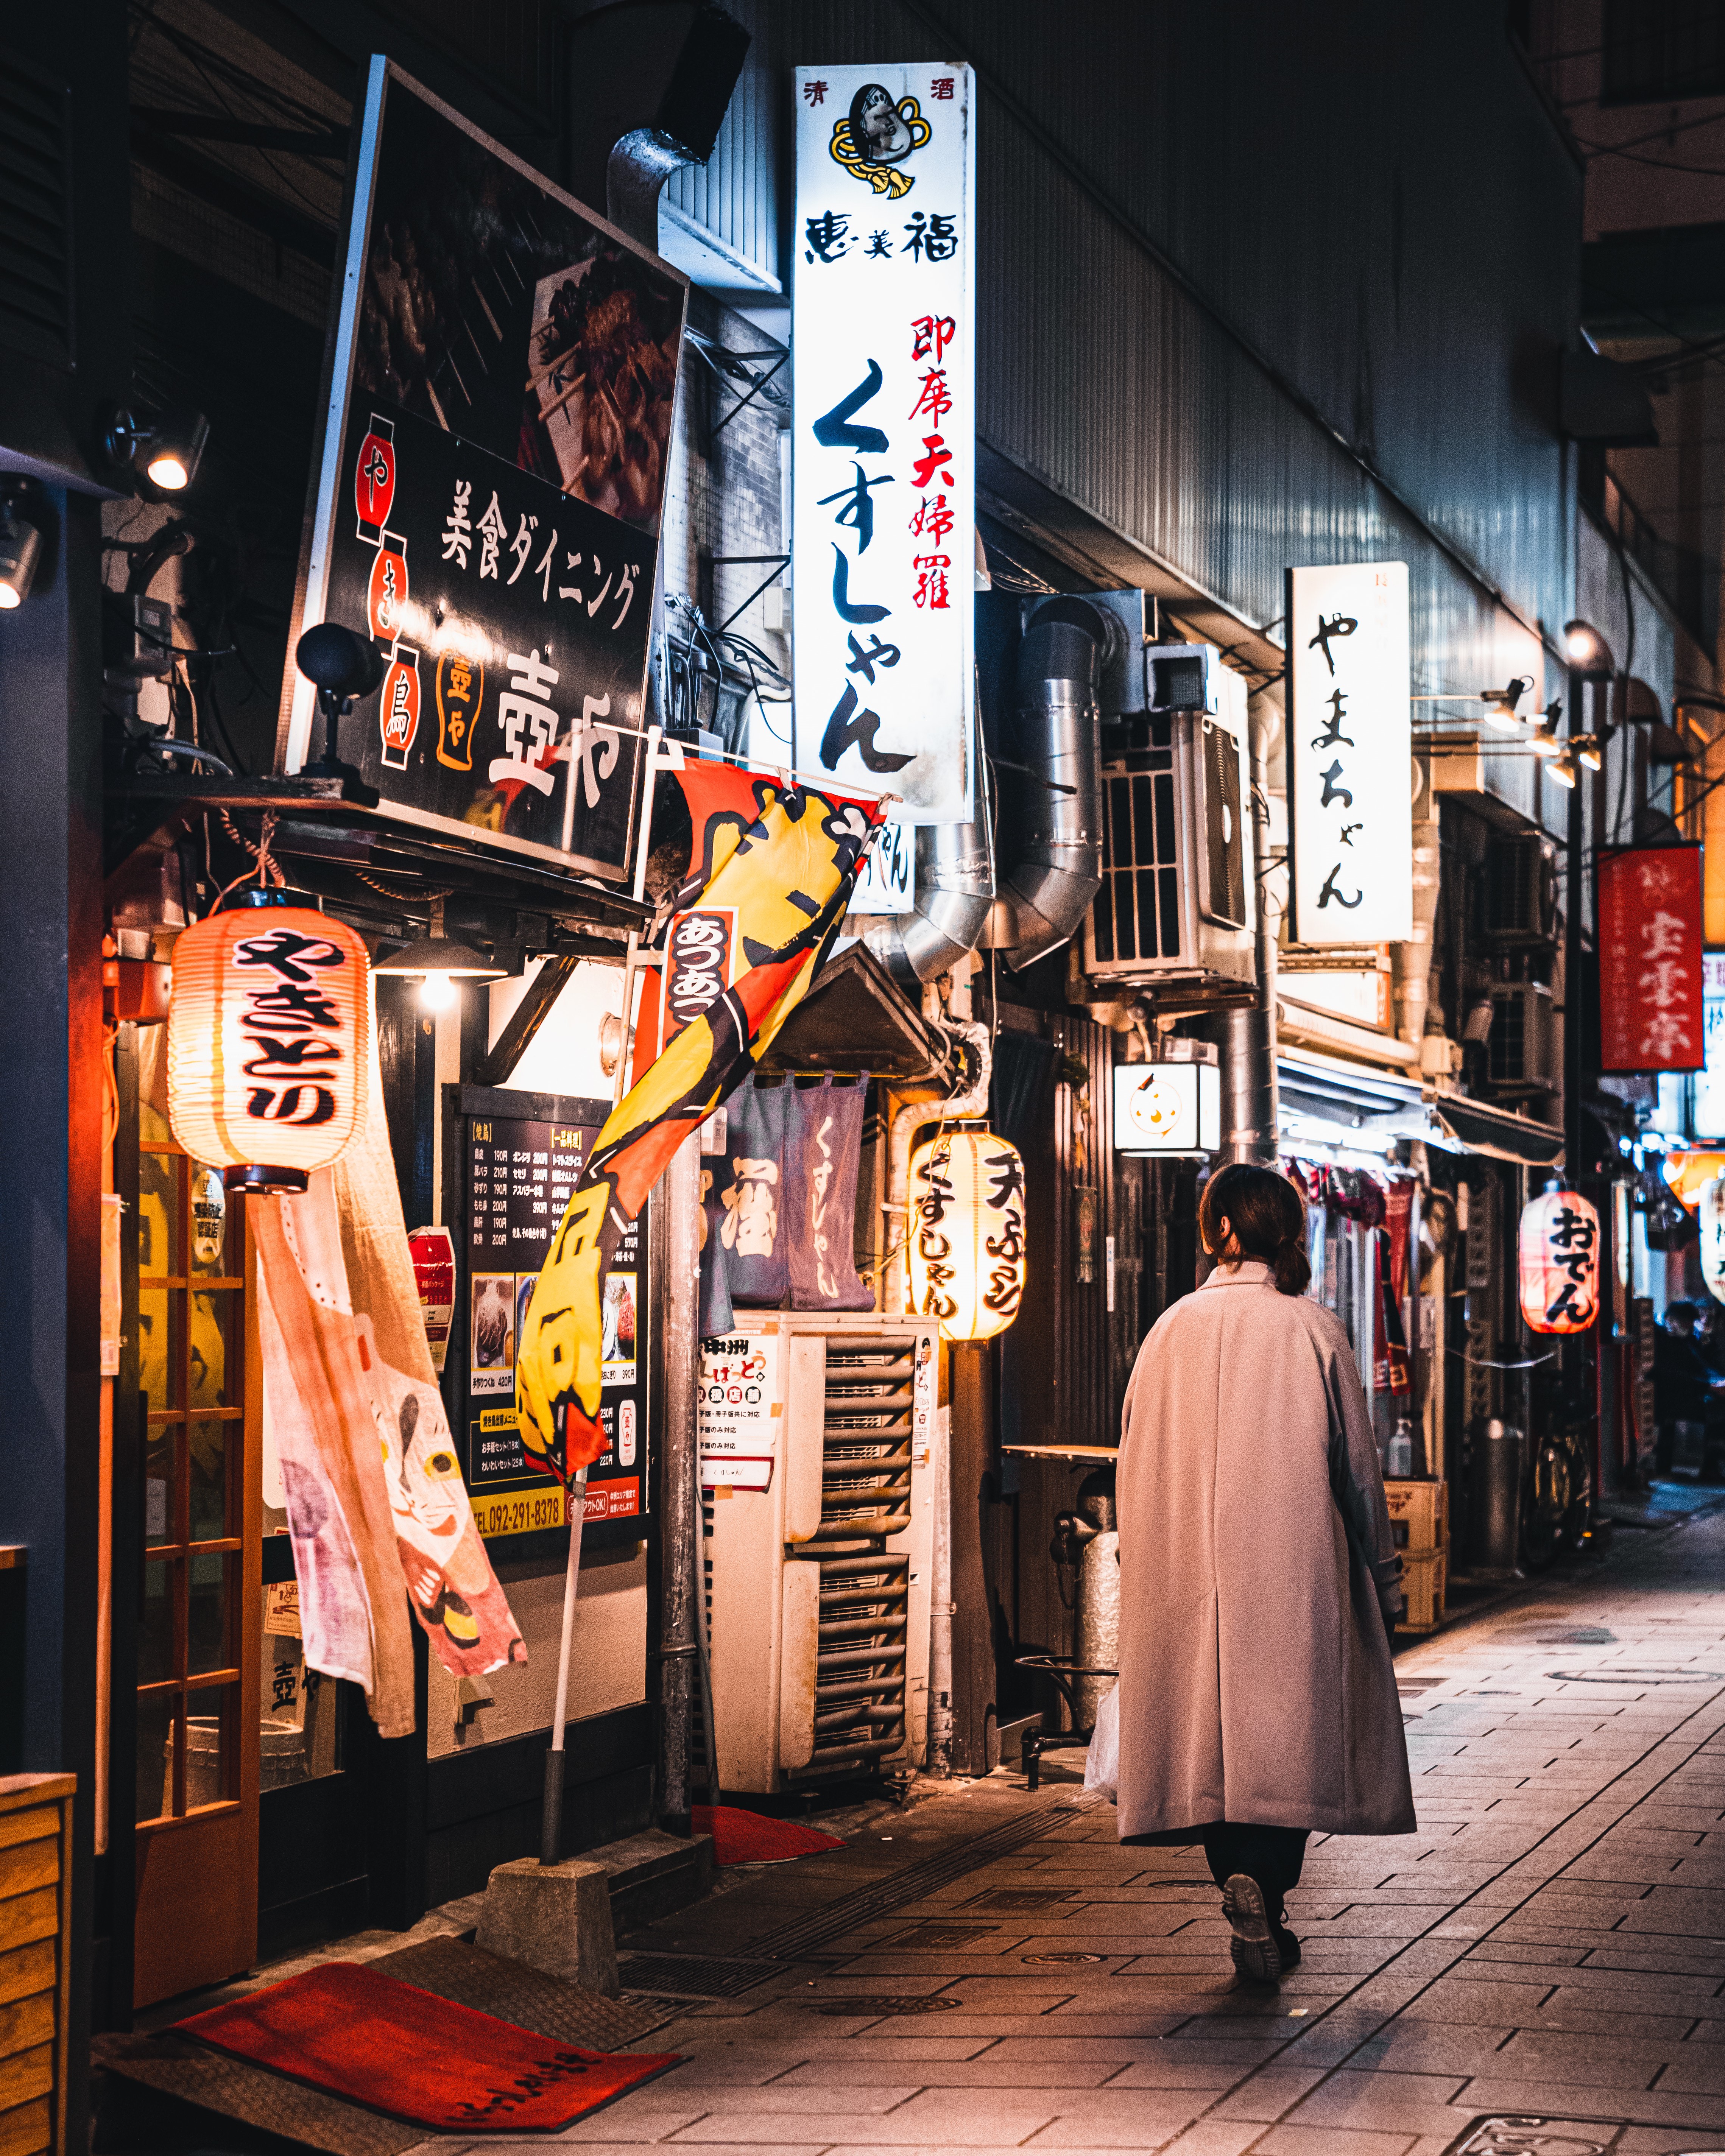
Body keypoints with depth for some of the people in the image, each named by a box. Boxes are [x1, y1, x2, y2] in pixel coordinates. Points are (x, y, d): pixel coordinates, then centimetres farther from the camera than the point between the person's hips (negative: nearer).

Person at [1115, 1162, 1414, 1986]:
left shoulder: (1172, 1330, 2)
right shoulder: (1312, 1330, -3)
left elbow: (1135, 1463, 7)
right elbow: (1358, 1467, 1)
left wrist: (1144, 1569, 18)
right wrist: (1383, 1579, 10)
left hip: (1189, 1573, 2)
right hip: (1295, 1569, -2)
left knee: (1209, 1723, 9)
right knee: (1287, 1727, 4)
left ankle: (1236, 1874, -5)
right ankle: (1262, 1891, -9)